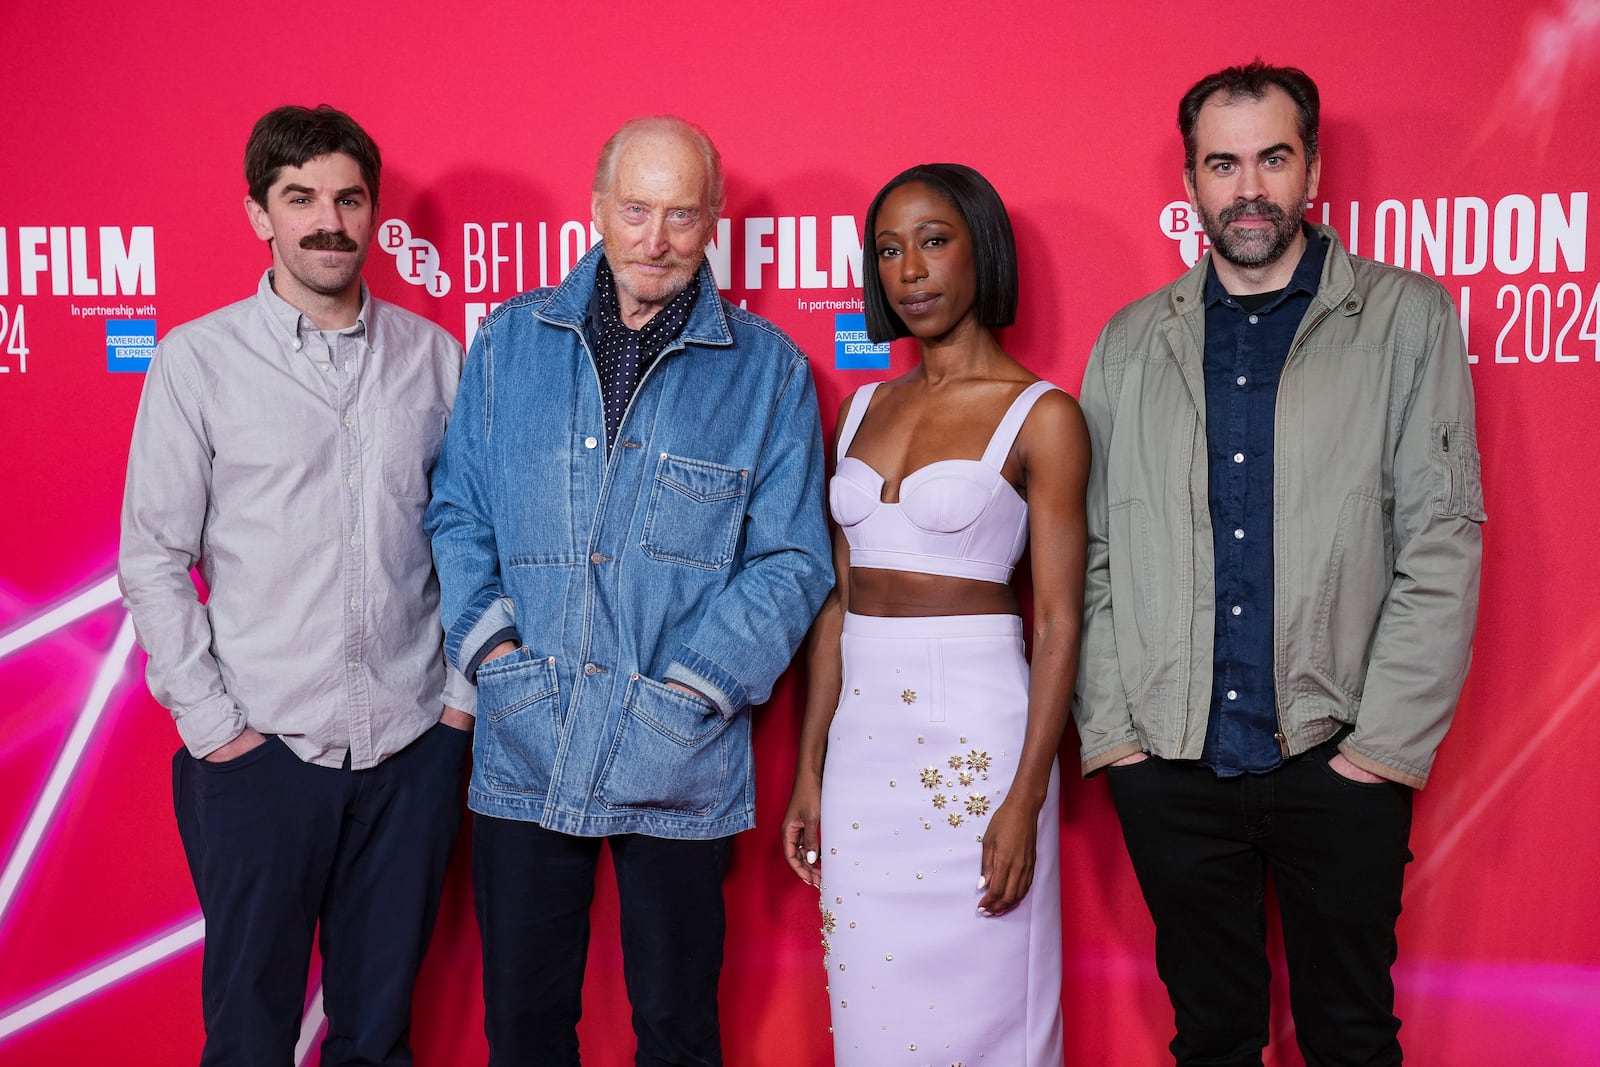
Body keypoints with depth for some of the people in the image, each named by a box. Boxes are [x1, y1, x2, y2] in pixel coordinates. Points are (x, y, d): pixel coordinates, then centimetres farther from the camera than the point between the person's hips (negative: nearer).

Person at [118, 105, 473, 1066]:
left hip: (414, 743, 2)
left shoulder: (432, 355, 4)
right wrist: (209, 722, -5)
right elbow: (153, 558, -1)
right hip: (261, 746, -2)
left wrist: (465, 692, 4)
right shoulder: (198, 359, -2)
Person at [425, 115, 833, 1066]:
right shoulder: (512, 340, 6)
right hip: (522, 748, 2)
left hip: (678, 764, -1)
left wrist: (692, 684, -12)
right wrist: (489, 641, -7)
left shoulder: (767, 368, 0)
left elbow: (792, 560, -2)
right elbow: (458, 513, 8)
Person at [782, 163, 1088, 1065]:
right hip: (864, 733, 5)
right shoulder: (864, 408, 11)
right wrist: (810, 768, 9)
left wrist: (1026, 799, -14)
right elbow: (839, 598, 12)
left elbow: (1058, 624, -7)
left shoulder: (1041, 416, -4)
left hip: (974, 734, -5)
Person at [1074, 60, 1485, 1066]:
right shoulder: (1131, 343, 9)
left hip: (1338, 762, -2)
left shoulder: (1407, 319, 1)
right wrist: (1110, 727, 0)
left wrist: (1388, 742, -9)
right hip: (1170, 766, 2)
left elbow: (1443, 541, -4)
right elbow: (1091, 556, 8)